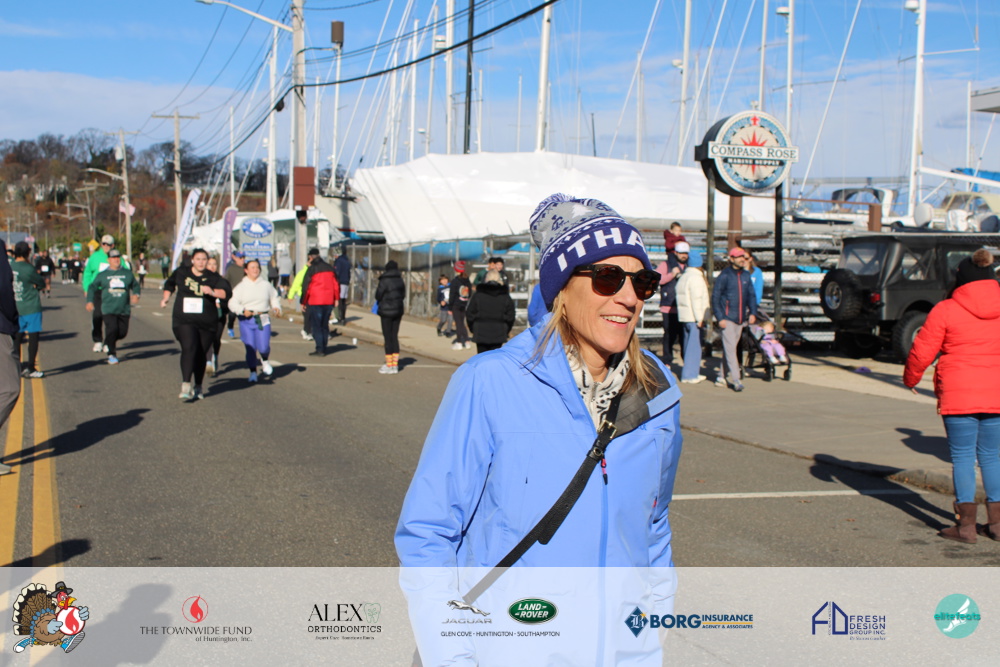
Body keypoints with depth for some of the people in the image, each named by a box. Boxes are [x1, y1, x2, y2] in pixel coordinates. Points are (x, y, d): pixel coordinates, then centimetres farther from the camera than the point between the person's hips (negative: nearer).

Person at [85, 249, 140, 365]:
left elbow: (136, 285, 20)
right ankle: (111, 355, -2)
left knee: (123, 332, 0)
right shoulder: (103, 275, 7)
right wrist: (90, 301, -1)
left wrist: (136, 294, -1)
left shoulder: (127, 273, 9)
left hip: (124, 310, 2)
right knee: (112, 329, -17)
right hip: (108, 310, -2)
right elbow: (92, 287, 12)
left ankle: (110, 342, 35)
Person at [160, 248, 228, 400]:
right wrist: (166, 297, 20)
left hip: (207, 323, 1)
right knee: (189, 348, -20)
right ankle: (185, 386, -25)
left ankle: (198, 387, 23)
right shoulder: (181, 273, 8)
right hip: (184, 320, -1)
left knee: (201, 354, 6)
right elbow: (170, 284, 29)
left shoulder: (212, 277, 4)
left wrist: (212, 292, -27)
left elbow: (225, 293, -11)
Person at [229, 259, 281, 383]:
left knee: (264, 347, -11)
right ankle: (253, 372, 13)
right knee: (250, 348, -3)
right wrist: (243, 310, -17)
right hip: (246, 321, -1)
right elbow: (232, 303, -1)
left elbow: (274, 299, 21)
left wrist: (276, 308, 1)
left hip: (263, 320, 1)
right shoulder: (241, 287, 5)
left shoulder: (266, 285, 12)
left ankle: (264, 361, 23)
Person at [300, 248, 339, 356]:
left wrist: (303, 303, 2)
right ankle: (323, 349, 13)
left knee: (316, 325, 0)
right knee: (325, 325, 13)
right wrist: (336, 299, 19)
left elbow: (306, 287, -6)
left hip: (315, 302, -5)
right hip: (329, 302, 5)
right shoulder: (330, 268, 10)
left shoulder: (311, 270, -6)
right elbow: (336, 285, 12)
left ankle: (320, 349, -8)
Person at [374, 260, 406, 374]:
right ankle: (395, 365, 12)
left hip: (386, 310, -6)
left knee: (387, 337, 0)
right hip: (398, 311, 6)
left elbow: (378, 296, -9)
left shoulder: (384, 281, -14)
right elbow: (403, 296, 8)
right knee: (395, 336, 11)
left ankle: (389, 366, 1)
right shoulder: (400, 281, 4)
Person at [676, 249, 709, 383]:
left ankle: (693, 373, 22)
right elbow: (696, 299, -18)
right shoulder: (696, 278, -13)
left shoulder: (683, 277, 16)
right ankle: (689, 375, -8)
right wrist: (700, 318, -17)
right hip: (694, 317, -10)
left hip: (684, 317, 10)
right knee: (694, 345, -7)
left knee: (689, 344, 15)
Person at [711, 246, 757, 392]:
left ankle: (722, 377, 20)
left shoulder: (746, 275, 10)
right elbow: (715, 297, -7)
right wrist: (720, 318, -13)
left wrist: (752, 313, 3)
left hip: (741, 319, 6)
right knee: (730, 349, -9)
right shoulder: (724, 275, -7)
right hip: (728, 318, -6)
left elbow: (751, 295, 17)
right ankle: (736, 380, -10)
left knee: (730, 348, 11)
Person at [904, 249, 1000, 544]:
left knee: (962, 456, 3)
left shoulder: (946, 310, -7)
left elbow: (922, 351, -4)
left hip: (959, 394, -4)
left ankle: (966, 524, 2)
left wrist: (910, 379, 13)